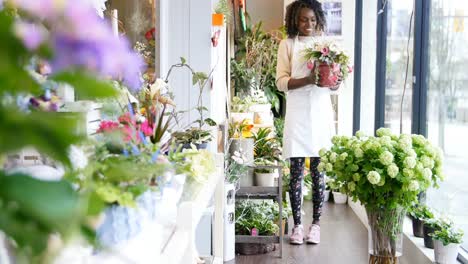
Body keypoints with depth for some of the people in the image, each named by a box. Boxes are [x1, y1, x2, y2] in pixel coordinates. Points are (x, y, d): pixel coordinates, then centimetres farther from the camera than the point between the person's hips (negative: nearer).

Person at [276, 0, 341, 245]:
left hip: (320, 112, 2)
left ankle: (316, 224, 12)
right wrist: (308, 80, -18)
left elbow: (335, 83, 12)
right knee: (296, 171, 0)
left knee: (318, 170, 3)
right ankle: (297, 225, 9)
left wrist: (334, 82, -12)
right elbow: (281, 82, -3)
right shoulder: (288, 44, 5)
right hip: (297, 113, -1)